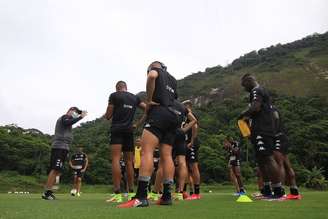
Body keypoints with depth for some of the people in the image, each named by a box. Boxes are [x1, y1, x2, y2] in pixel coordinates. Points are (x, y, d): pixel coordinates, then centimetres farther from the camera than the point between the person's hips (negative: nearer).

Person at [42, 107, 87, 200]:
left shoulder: (65, 119, 28)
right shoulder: (65, 117, -1)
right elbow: (68, 123, -25)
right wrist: (81, 117, -23)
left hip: (62, 148, 10)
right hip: (60, 147, -10)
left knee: (57, 170, 6)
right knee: (55, 169, -16)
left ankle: (48, 191, 6)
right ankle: (47, 192, -17)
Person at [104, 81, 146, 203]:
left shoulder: (114, 95, 1)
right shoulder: (135, 98, 14)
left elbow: (108, 116, 1)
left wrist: (107, 114, 24)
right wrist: (138, 124, 19)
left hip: (117, 130, -4)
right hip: (129, 131, 5)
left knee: (115, 160, -10)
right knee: (129, 162, 10)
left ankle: (117, 194, -18)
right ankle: (131, 192, 11)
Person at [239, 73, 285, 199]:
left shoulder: (256, 90, -7)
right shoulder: (261, 91, 25)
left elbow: (255, 107, -23)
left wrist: (244, 115, -8)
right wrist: (249, 117, 19)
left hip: (262, 131, -11)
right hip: (263, 130, 11)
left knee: (268, 158, -13)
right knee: (262, 159, 12)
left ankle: (279, 191, -12)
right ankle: (267, 190, 17)